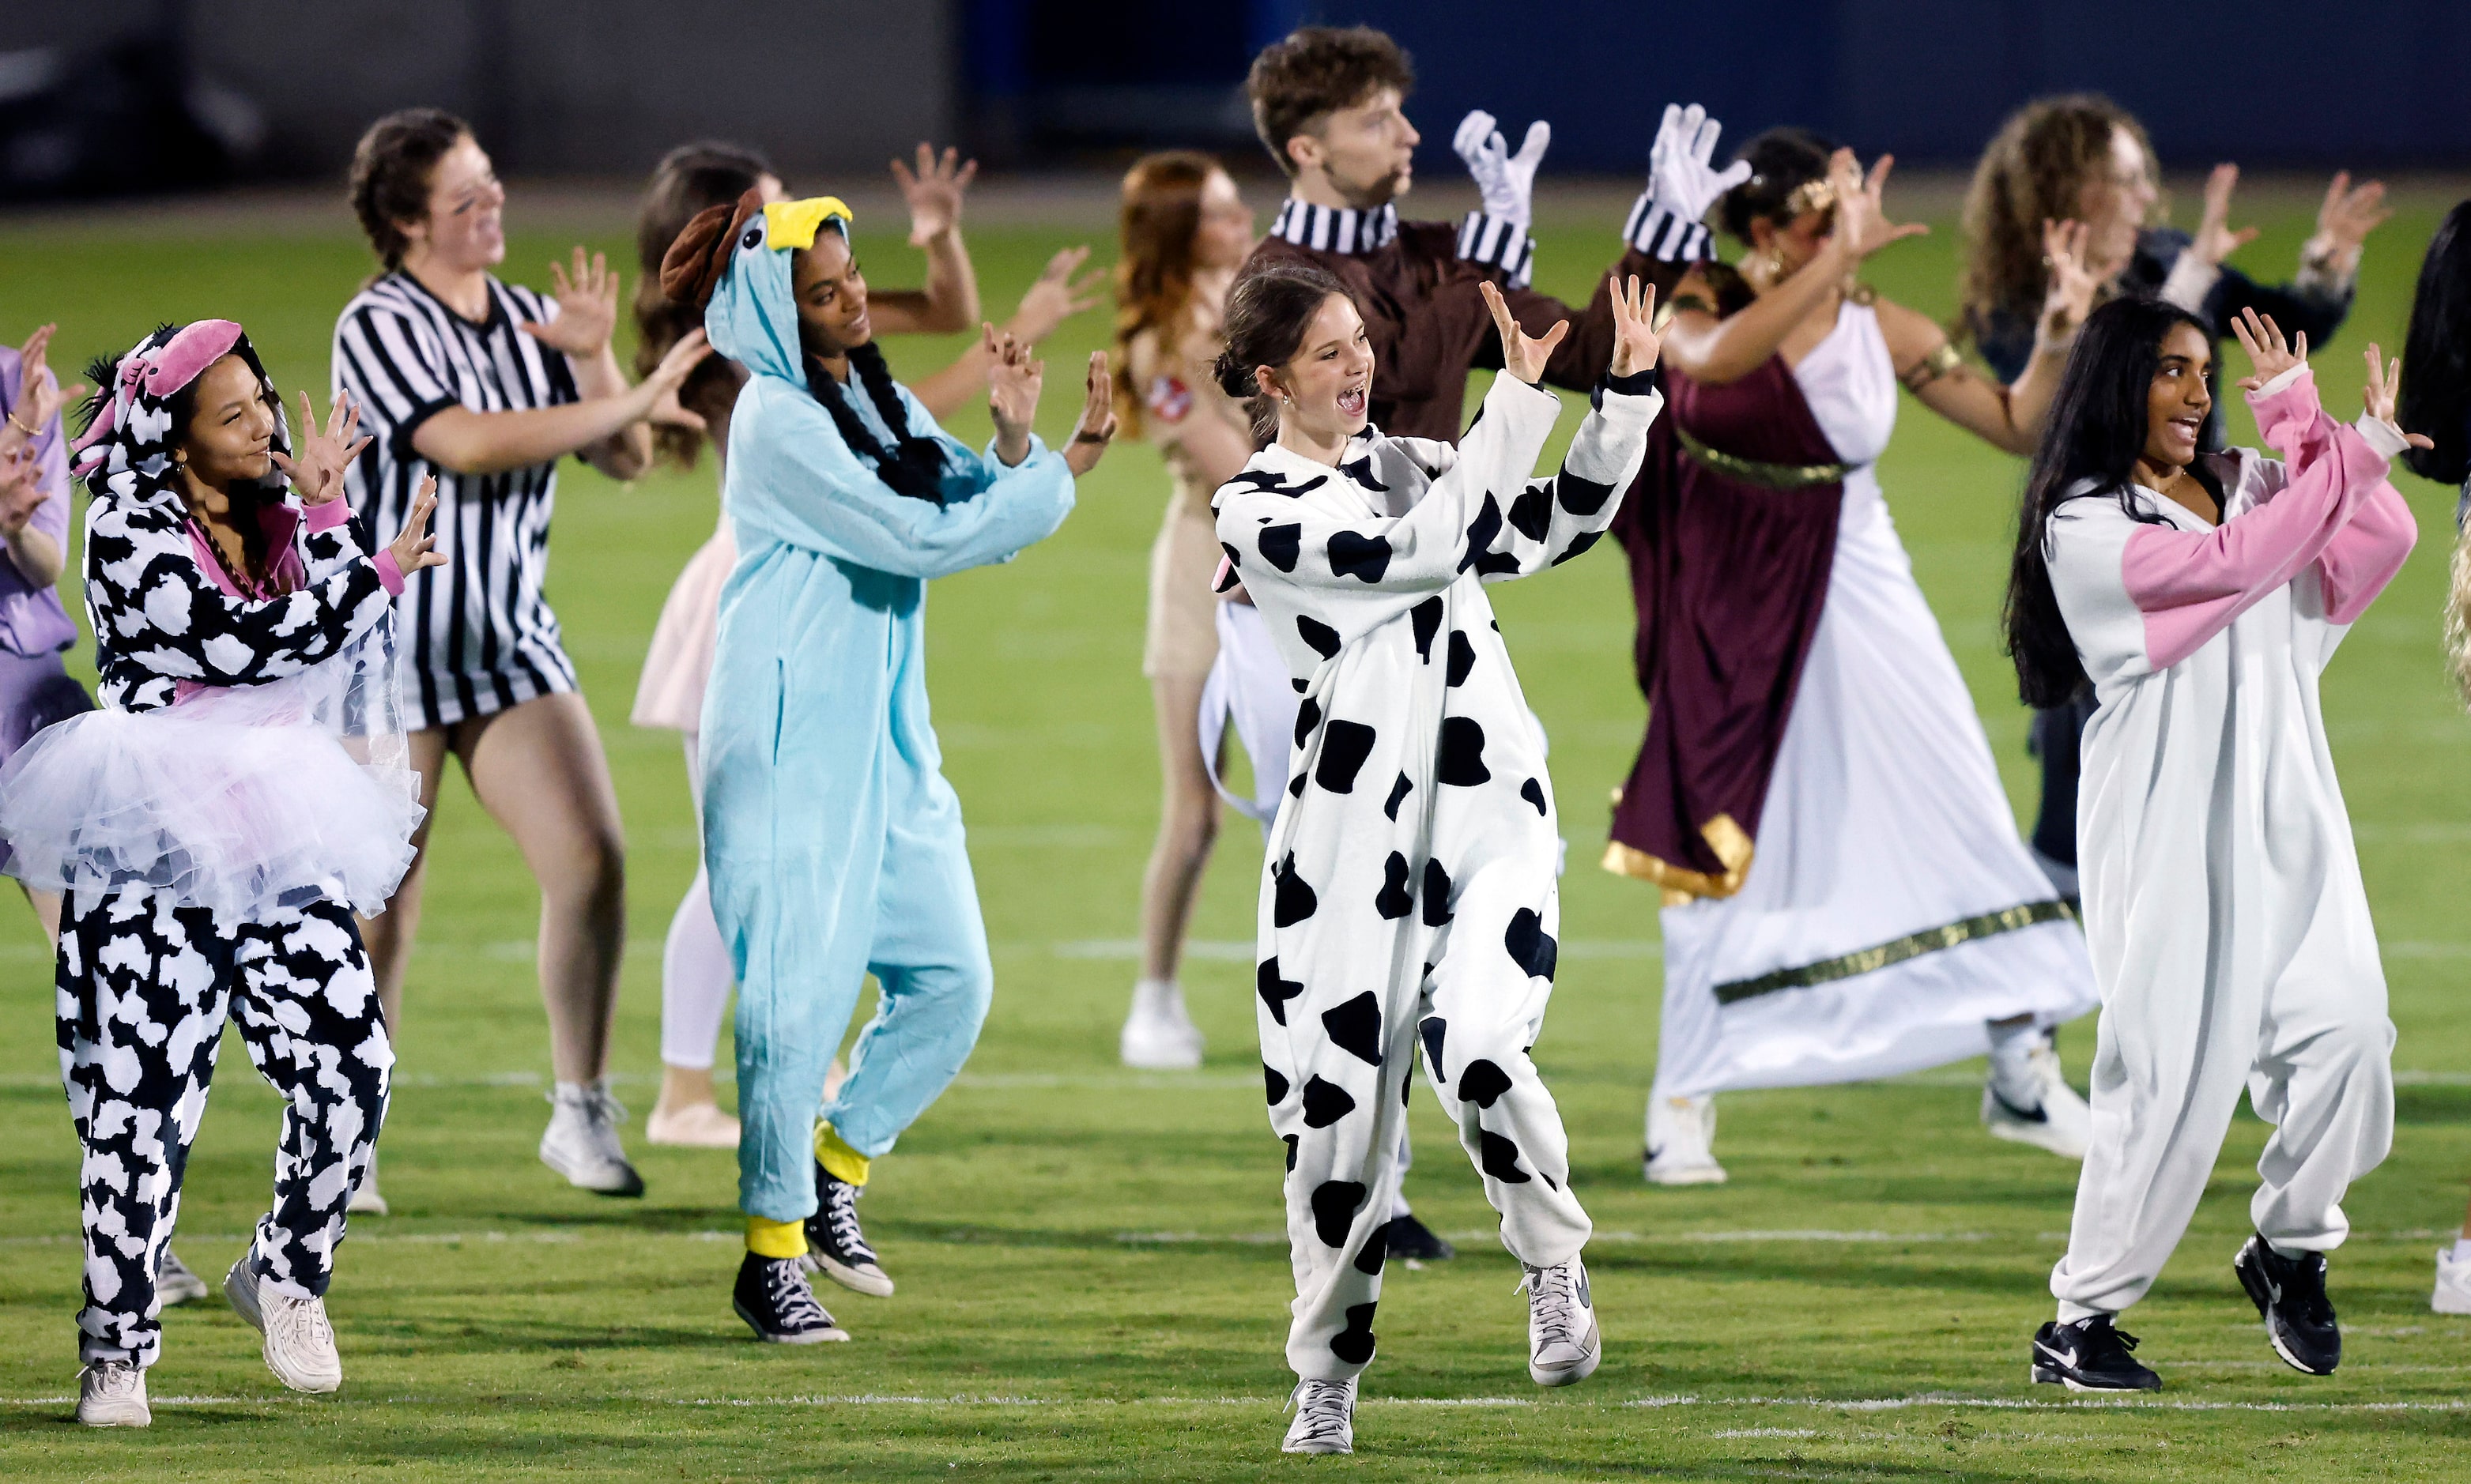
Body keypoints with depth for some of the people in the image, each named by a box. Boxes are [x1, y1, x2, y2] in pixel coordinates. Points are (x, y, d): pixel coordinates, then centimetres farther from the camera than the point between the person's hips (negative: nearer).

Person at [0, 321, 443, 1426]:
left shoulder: (277, 525, 14)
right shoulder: (133, 532, -6)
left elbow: (343, 665, 6)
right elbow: (245, 640, -18)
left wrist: (324, 519, 0)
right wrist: (373, 573, -9)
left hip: (277, 847, 6)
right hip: (152, 852, -6)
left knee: (350, 1067, -7)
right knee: (145, 1095, -6)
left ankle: (287, 1272, 17)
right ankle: (117, 1350, 5)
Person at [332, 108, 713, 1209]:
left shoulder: (524, 319, 8)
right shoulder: (379, 327, -12)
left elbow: (624, 461, 8)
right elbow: (468, 444, -25)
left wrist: (594, 360, -10)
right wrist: (633, 400, -25)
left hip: (512, 644, 5)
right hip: (389, 653, -5)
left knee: (591, 862, -9)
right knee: (381, 912, -1)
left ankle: (580, 1115, 1)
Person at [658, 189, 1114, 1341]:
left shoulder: (880, 403, 11)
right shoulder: (778, 421, -14)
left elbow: (977, 508, 6)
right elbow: (922, 540, -18)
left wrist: (1012, 437, -12)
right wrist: (1066, 469, -13)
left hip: (885, 740, 8)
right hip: (791, 744, -8)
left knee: (953, 980, 6)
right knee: (801, 992, -7)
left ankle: (834, 1176, 25)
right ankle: (771, 1256, 3)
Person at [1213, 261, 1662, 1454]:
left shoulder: (1409, 462, 16)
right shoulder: (1255, 510, -3)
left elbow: (1555, 526, 16)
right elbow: (1420, 550, -14)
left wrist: (1626, 392, 3)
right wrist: (1520, 394, -15)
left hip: (1492, 811, 3)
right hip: (1350, 836, -3)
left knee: (1475, 1053, -21)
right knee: (1335, 1108, -1)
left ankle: (1554, 1265, 4)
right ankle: (1327, 1376, 17)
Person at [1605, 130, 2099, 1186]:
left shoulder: (1881, 331, -3)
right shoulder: (1700, 307, -11)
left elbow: (2014, 425, 4)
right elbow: (1717, 357, -37)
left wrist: (2057, 339, -13)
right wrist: (1837, 262, -40)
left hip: (1858, 600, 3)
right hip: (1737, 613, -3)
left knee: (1958, 823, 1)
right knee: (1723, 848, 0)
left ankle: (2021, 1074, 11)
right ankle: (1683, 1099, 11)